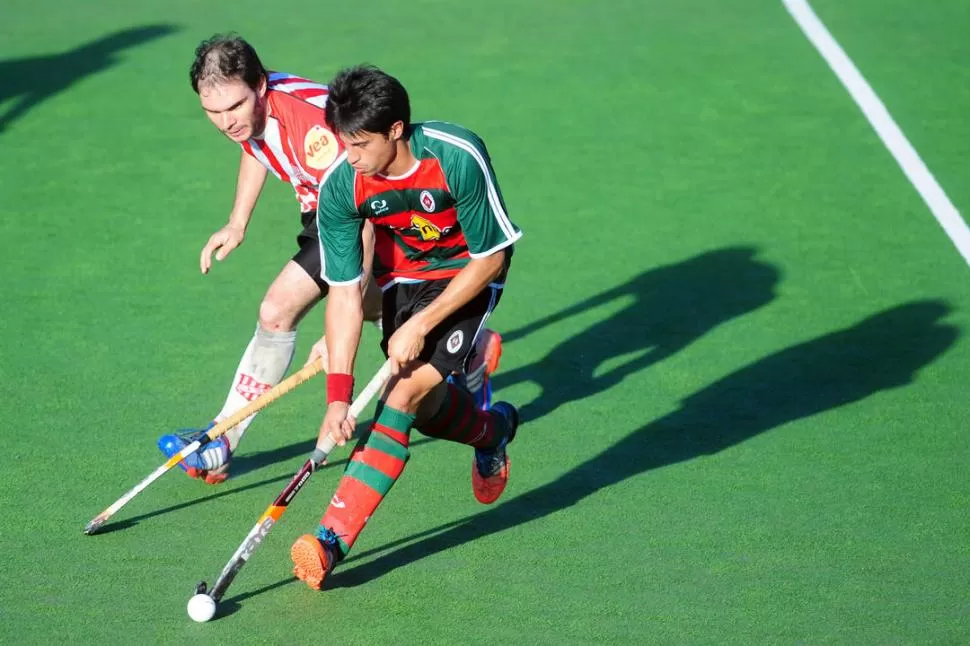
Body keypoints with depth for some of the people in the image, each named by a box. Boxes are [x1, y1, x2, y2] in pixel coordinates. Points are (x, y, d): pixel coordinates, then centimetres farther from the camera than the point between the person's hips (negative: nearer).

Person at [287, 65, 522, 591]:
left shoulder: (458, 158, -32)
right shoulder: (339, 188, -22)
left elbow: (490, 260, -20)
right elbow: (345, 293, -19)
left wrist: (420, 326, -24)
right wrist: (338, 394, -26)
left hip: (469, 273, -4)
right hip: (403, 274, 4)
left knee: (407, 392, -19)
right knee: (423, 408, -1)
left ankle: (333, 538, -23)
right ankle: (492, 430, 36)